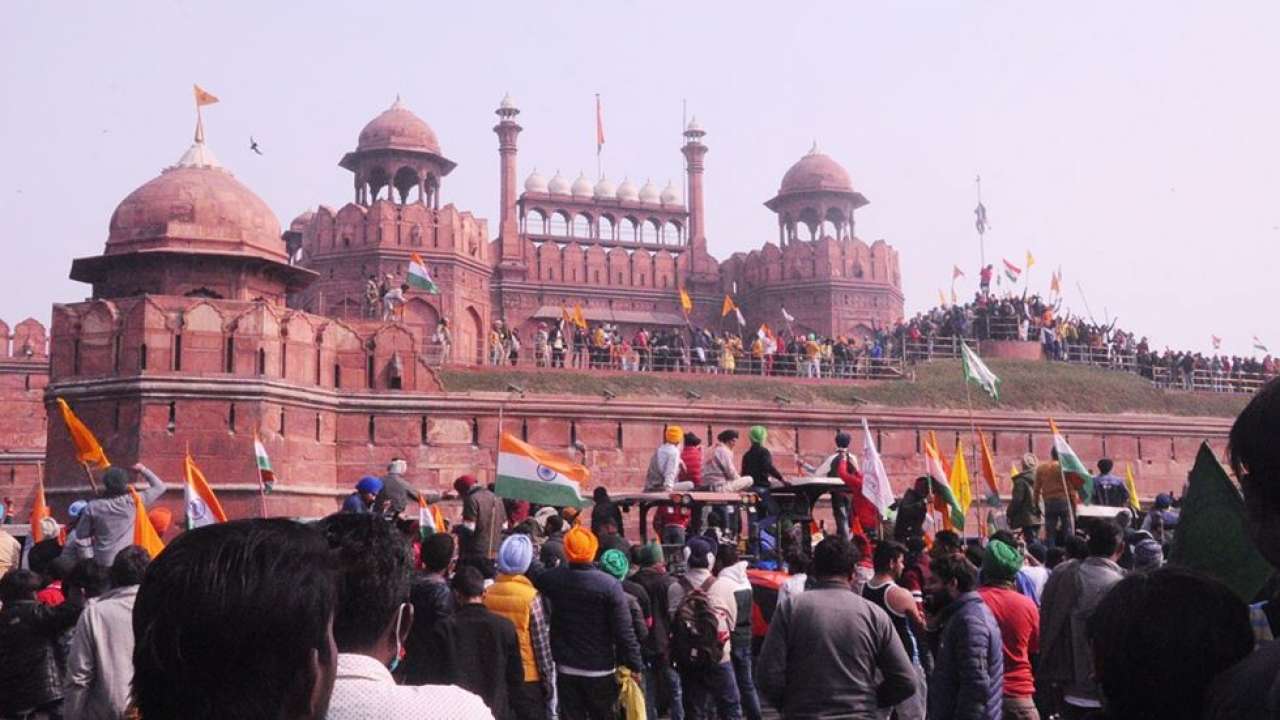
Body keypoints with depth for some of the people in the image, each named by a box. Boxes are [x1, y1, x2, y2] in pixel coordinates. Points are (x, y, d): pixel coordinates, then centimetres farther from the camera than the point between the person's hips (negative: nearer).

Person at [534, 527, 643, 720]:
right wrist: (634, 664, -7)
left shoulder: (552, 579, -9)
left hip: (566, 669, 2)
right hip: (600, 669, -2)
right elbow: (624, 631, -16)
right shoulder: (609, 585, -17)